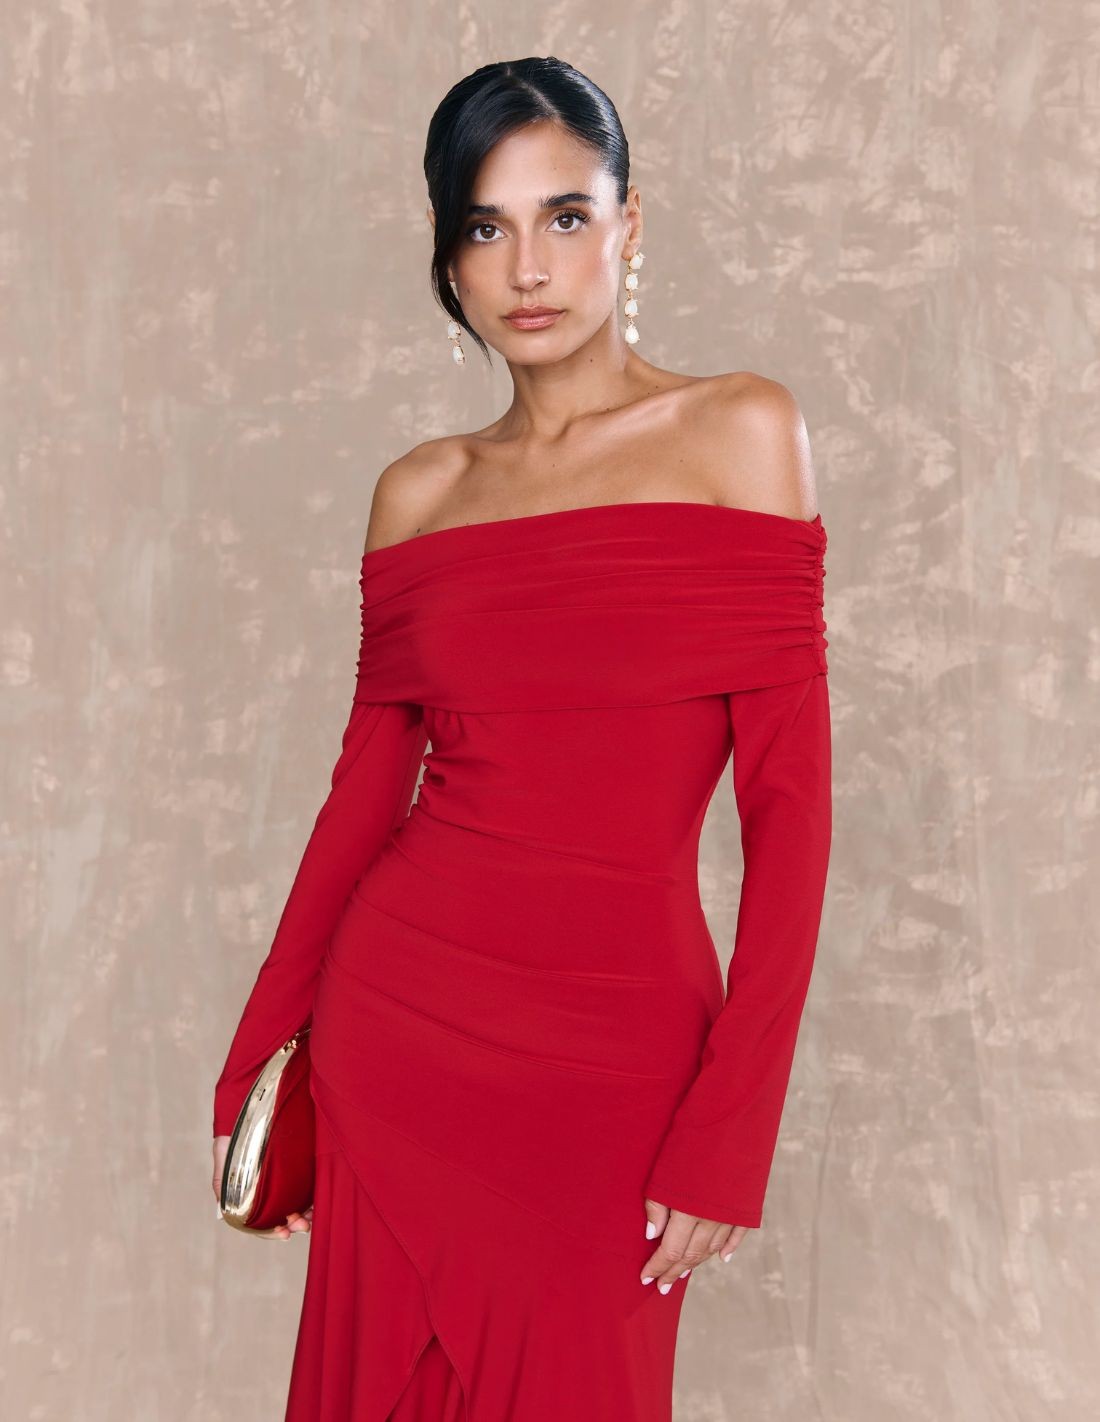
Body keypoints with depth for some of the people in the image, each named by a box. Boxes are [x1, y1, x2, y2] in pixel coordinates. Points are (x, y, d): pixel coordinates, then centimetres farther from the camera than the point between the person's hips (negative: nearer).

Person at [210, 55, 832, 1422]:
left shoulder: (740, 432, -5)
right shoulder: (420, 490, 6)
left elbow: (789, 799, -8)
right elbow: (368, 780, 8)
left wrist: (731, 1129, -12)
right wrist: (259, 1063, 8)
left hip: (617, 1045, -2)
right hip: (400, 1021, 3)